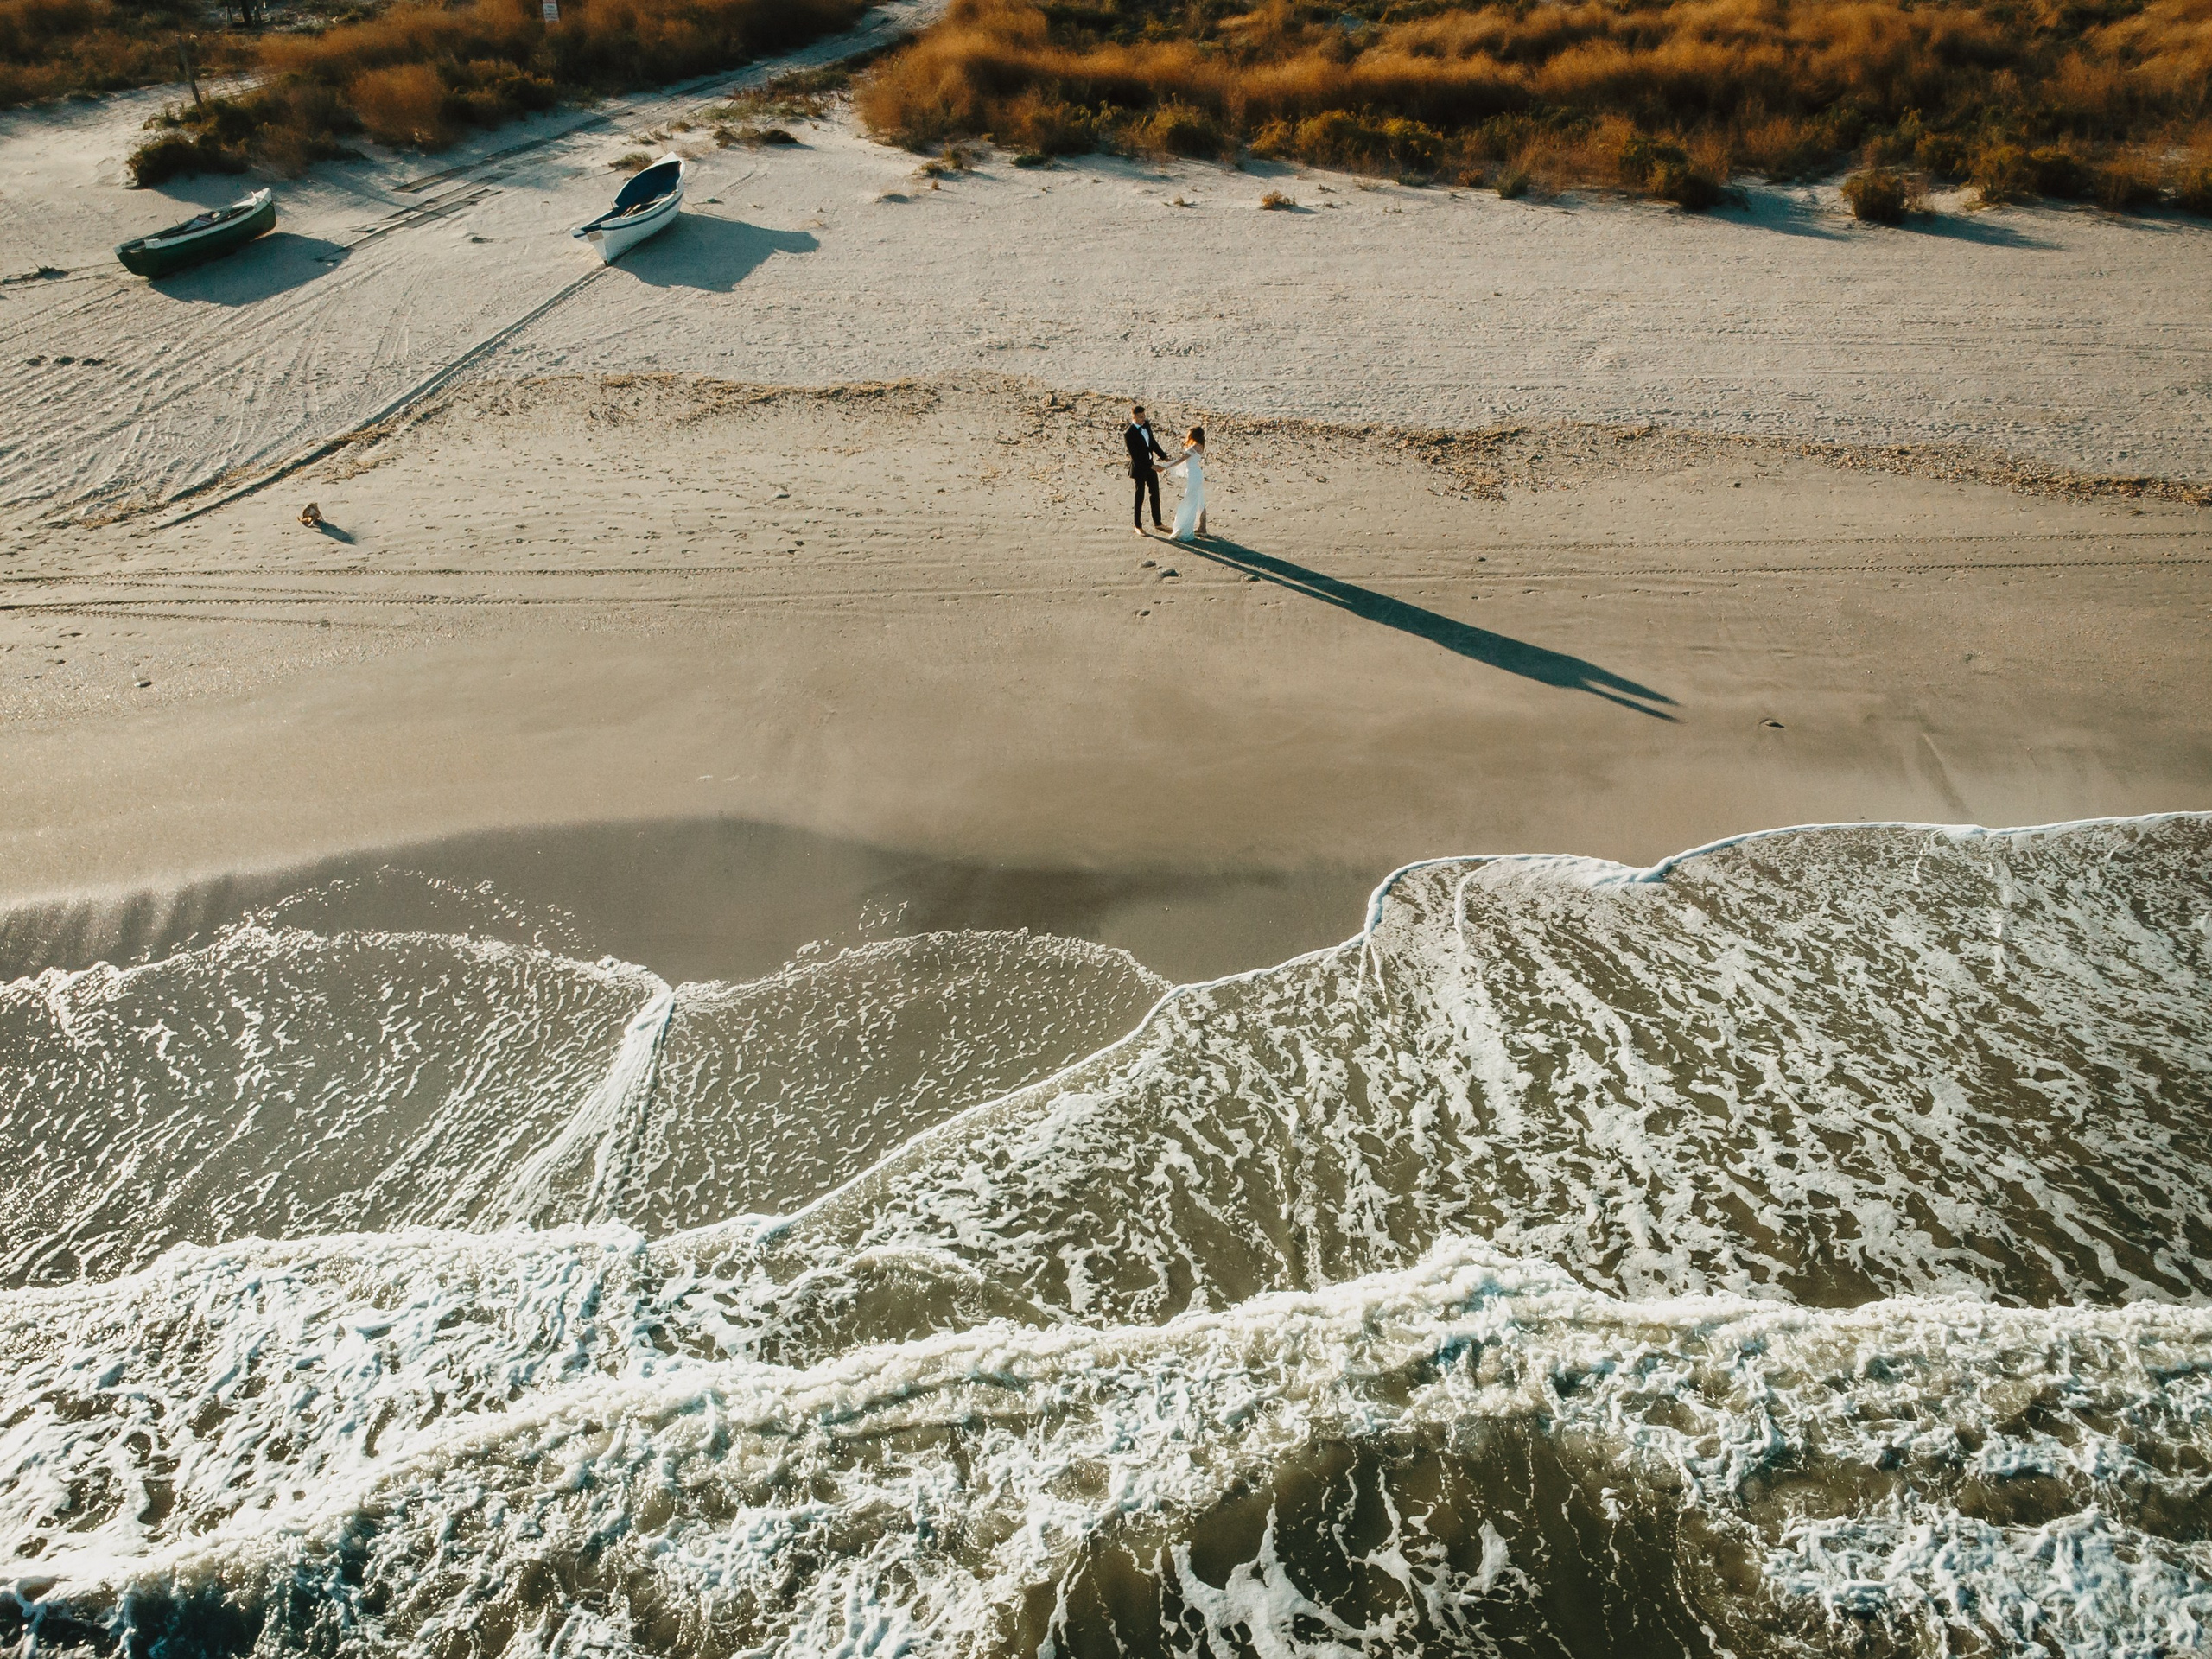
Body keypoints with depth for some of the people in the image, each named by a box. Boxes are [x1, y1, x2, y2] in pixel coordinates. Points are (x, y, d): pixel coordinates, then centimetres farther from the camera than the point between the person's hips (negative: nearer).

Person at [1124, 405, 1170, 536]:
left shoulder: (1146, 425, -1)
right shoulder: (1129, 434, -23)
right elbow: (1135, 456, -24)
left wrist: (1164, 456, 3)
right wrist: (1151, 467, -25)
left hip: (1150, 464, 7)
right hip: (1139, 468, -7)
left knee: (1155, 494, 14)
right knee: (1139, 497, 4)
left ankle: (1157, 523, 27)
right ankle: (1138, 526, 18)